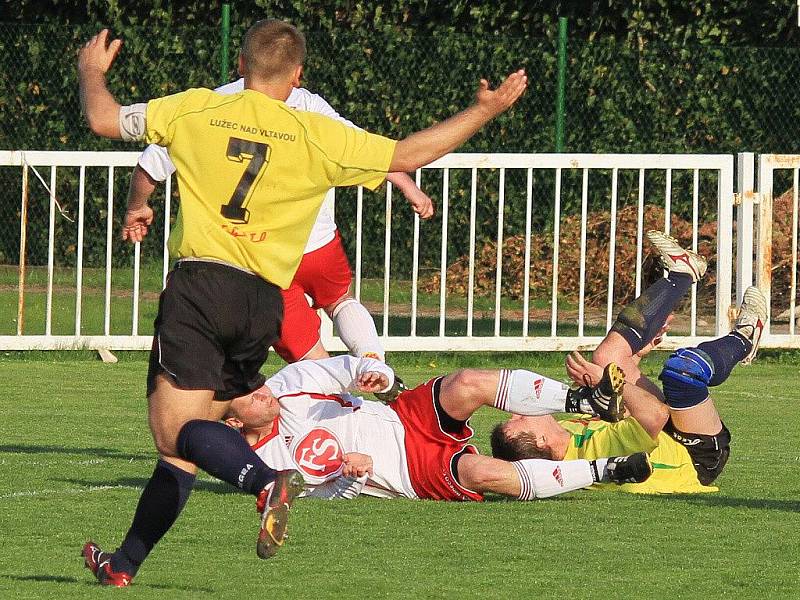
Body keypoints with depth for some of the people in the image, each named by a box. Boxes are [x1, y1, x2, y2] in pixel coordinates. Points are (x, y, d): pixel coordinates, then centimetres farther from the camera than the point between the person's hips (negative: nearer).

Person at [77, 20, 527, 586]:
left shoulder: (196, 110, 2)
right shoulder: (317, 136, 4)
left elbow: (104, 119, 7)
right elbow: (406, 155, 7)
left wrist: (92, 72, 29)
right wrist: (485, 111, 17)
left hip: (198, 285, -3)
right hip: (264, 302, 3)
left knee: (178, 430, -11)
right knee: (181, 448, 12)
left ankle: (266, 480, -38)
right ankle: (124, 563, 15)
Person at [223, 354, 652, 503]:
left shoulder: (289, 384, 2)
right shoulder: (262, 461, -8)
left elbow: (348, 367, 3)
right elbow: (332, 495, -8)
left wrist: (373, 372, -19)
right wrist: (353, 472, -27)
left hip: (407, 418, 5)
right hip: (414, 476, -5)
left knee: (470, 384, -27)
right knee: (479, 472, -34)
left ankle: (586, 400, -16)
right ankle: (604, 470, -24)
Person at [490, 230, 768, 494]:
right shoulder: (598, 447, -42)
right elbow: (656, 414, -53)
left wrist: (634, 354, 12)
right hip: (698, 459, -8)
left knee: (607, 357, 6)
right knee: (682, 368, -28)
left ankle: (682, 273, 24)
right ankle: (741, 340, 10)